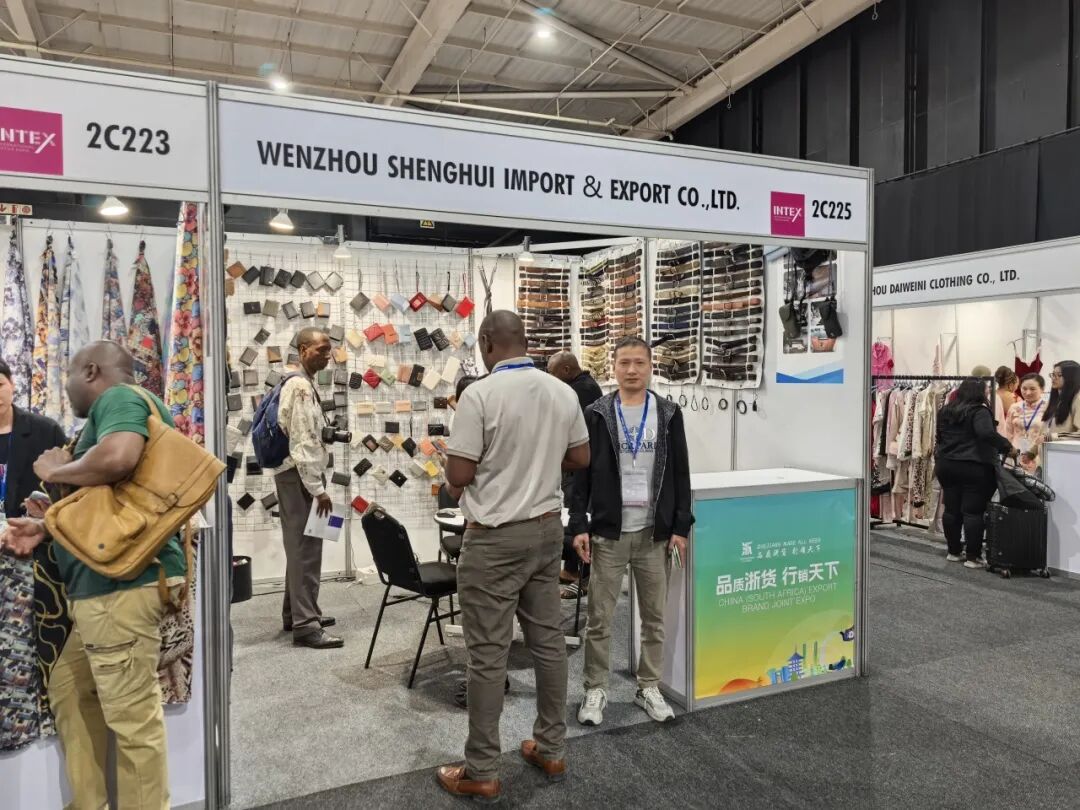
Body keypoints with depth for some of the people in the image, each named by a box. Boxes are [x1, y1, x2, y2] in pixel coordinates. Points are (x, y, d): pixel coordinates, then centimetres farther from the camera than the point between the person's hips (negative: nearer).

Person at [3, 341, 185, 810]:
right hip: (103, 584, 11)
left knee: (132, 715, -3)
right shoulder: (114, 407, 23)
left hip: (123, 583, -11)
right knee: (68, 691, 21)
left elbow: (119, 457, -30)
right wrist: (48, 528, 22)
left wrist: (57, 470, -11)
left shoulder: (119, 397, -8)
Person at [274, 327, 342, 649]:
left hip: (300, 476, 11)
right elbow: (302, 442, -22)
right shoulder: (301, 386, -16)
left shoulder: (303, 384, 15)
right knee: (305, 549, -7)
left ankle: (295, 613, 28)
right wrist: (317, 488, -22)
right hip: (299, 476, -11)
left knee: (300, 546, 17)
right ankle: (305, 625, -2)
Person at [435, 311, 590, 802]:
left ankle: (481, 773, 16)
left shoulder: (480, 394, -17)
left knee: (488, 655, 4)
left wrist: (455, 482, 6)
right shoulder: (562, 392, 1)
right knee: (548, 641, 15)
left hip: (495, 538, -6)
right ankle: (551, 750, 29)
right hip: (547, 528, 6)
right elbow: (580, 459, 10)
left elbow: (458, 475, -16)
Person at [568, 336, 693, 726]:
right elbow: (581, 473, 0)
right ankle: (595, 690, 20)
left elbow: (680, 474, 5)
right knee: (599, 618, 5)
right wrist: (579, 525, -6)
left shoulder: (669, 414, 4)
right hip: (608, 532, -1)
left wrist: (681, 526, -1)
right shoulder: (597, 414, 0)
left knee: (654, 617, 11)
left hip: (654, 533, 2)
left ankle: (649, 687, 27)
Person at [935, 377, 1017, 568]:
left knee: (951, 510, 11)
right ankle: (973, 557, 1)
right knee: (973, 512, -2)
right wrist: (1007, 448, -16)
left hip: (946, 465, 7)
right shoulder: (979, 411, -11)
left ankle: (953, 552, 19)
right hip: (974, 468, -7)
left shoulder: (945, 411, 12)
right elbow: (987, 433, -27)